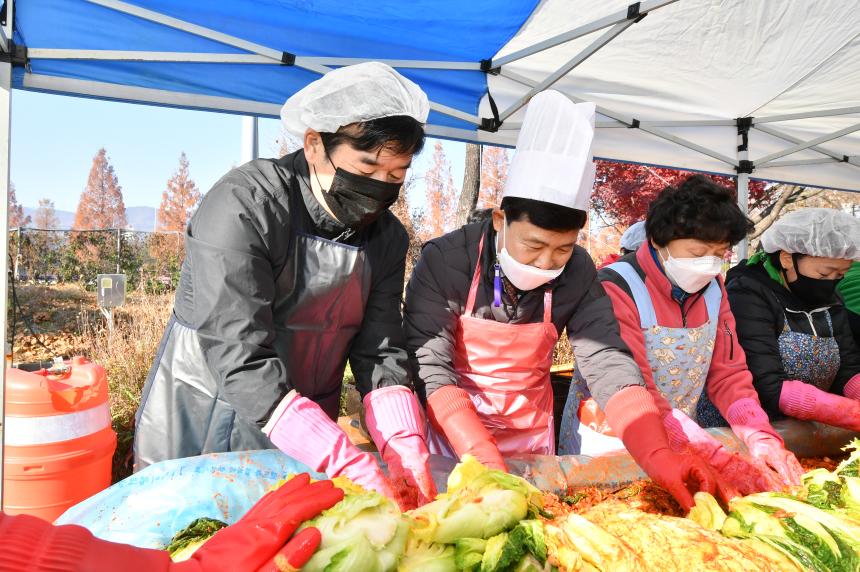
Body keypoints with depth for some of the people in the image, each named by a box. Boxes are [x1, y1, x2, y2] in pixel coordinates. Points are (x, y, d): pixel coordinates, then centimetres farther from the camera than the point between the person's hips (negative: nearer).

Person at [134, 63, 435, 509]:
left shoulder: (386, 236, -5)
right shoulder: (242, 207, -24)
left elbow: (379, 353, -7)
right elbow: (241, 360, -30)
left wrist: (407, 452, -24)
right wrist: (351, 467, -35)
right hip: (193, 439, -4)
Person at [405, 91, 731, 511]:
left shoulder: (577, 273, -13)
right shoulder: (445, 261, -22)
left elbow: (608, 364, -17)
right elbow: (430, 369, -25)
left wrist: (657, 455, -32)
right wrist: (485, 459, -36)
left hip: (533, 438, 3)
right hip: (454, 433, -2)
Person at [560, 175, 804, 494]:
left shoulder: (712, 288, 0)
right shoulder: (616, 289, -22)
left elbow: (728, 373, 0)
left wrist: (760, 437, -18)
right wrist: (720, 461, -34)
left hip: (685, 442, 6)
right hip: (611, 443, -5)